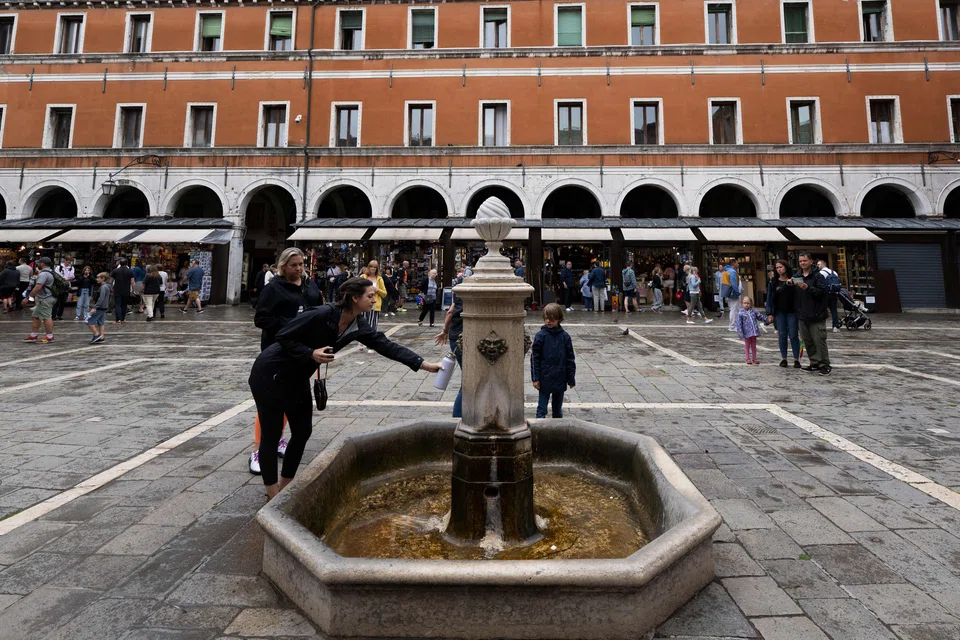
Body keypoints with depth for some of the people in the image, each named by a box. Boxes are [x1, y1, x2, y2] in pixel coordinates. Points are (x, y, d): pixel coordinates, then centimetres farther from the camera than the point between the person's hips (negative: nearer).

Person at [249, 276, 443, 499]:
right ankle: (273, 494, 17)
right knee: (271, 435, 2)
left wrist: (426, 365, -13)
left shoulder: (358, 327, -8)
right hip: (271, 374, -7)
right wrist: (311, 353, -28)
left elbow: (387, 346, -10)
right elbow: (283, 337, -21)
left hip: (297, 378, 7)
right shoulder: (322, 314, -28)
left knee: (302, 432, 9)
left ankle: (285, 487, 26)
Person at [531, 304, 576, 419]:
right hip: (545, 379, -2)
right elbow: (534, 358, -6)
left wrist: (571, 379, 4)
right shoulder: (541, 335, -8)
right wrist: (535, 378, -8)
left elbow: (570, 359, 3)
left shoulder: (565, 336, -2)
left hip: (560, 379, 2)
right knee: (542, 408, 4)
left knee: (558, 408, 17)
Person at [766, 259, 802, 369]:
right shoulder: (773, 282, 4)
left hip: (792, 312, -1)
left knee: (793, 335, 0)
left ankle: (796, 359, 7)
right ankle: (784, 358, 13)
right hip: (779, 312, 2)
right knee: (782, 335, 5)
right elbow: (770, 297, 3)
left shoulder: (793, 280, 0)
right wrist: (770, 313, -1)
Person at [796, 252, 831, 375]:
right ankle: (815, 363, 21)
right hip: (802, 316, 6)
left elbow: (822, 291, -17)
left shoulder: (818, 276, -6)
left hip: (816, 316, -6)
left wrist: (807, 288, -24)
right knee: (807, 341, 11)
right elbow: (794, 295, 17)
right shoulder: (796, 276, 11)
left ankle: (825, 365, 4)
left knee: (819, 340, -5)